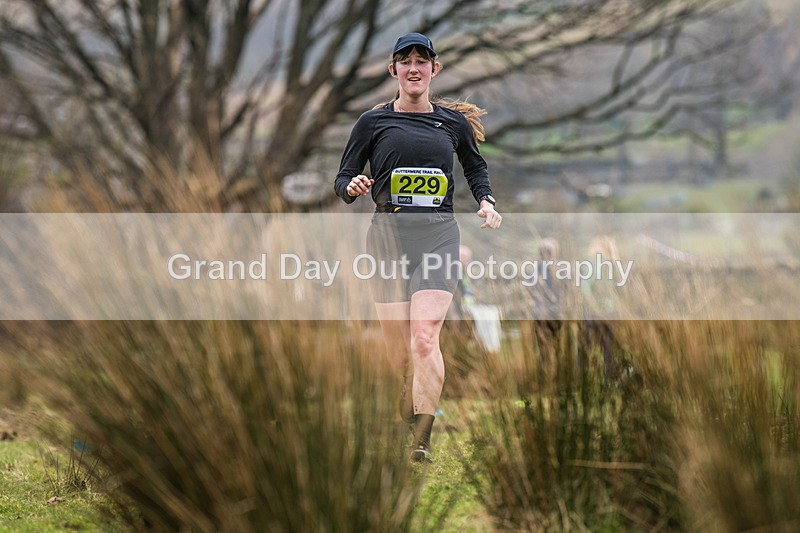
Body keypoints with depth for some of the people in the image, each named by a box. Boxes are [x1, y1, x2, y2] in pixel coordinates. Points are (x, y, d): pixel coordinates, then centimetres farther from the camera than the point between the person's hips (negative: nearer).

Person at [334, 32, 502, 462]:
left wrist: (485, 200, 11)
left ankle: (422, 438, -20)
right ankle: (411, 392, 35)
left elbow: (476, 167, 29)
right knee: (398, 349, 2)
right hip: (388, 234, 0)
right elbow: (342, 179, 8)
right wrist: (353, 187, -15)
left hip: (438, 235, 0)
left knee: (425, 338, -17)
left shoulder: (454, 122, 11)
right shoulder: (373, 121, 6)